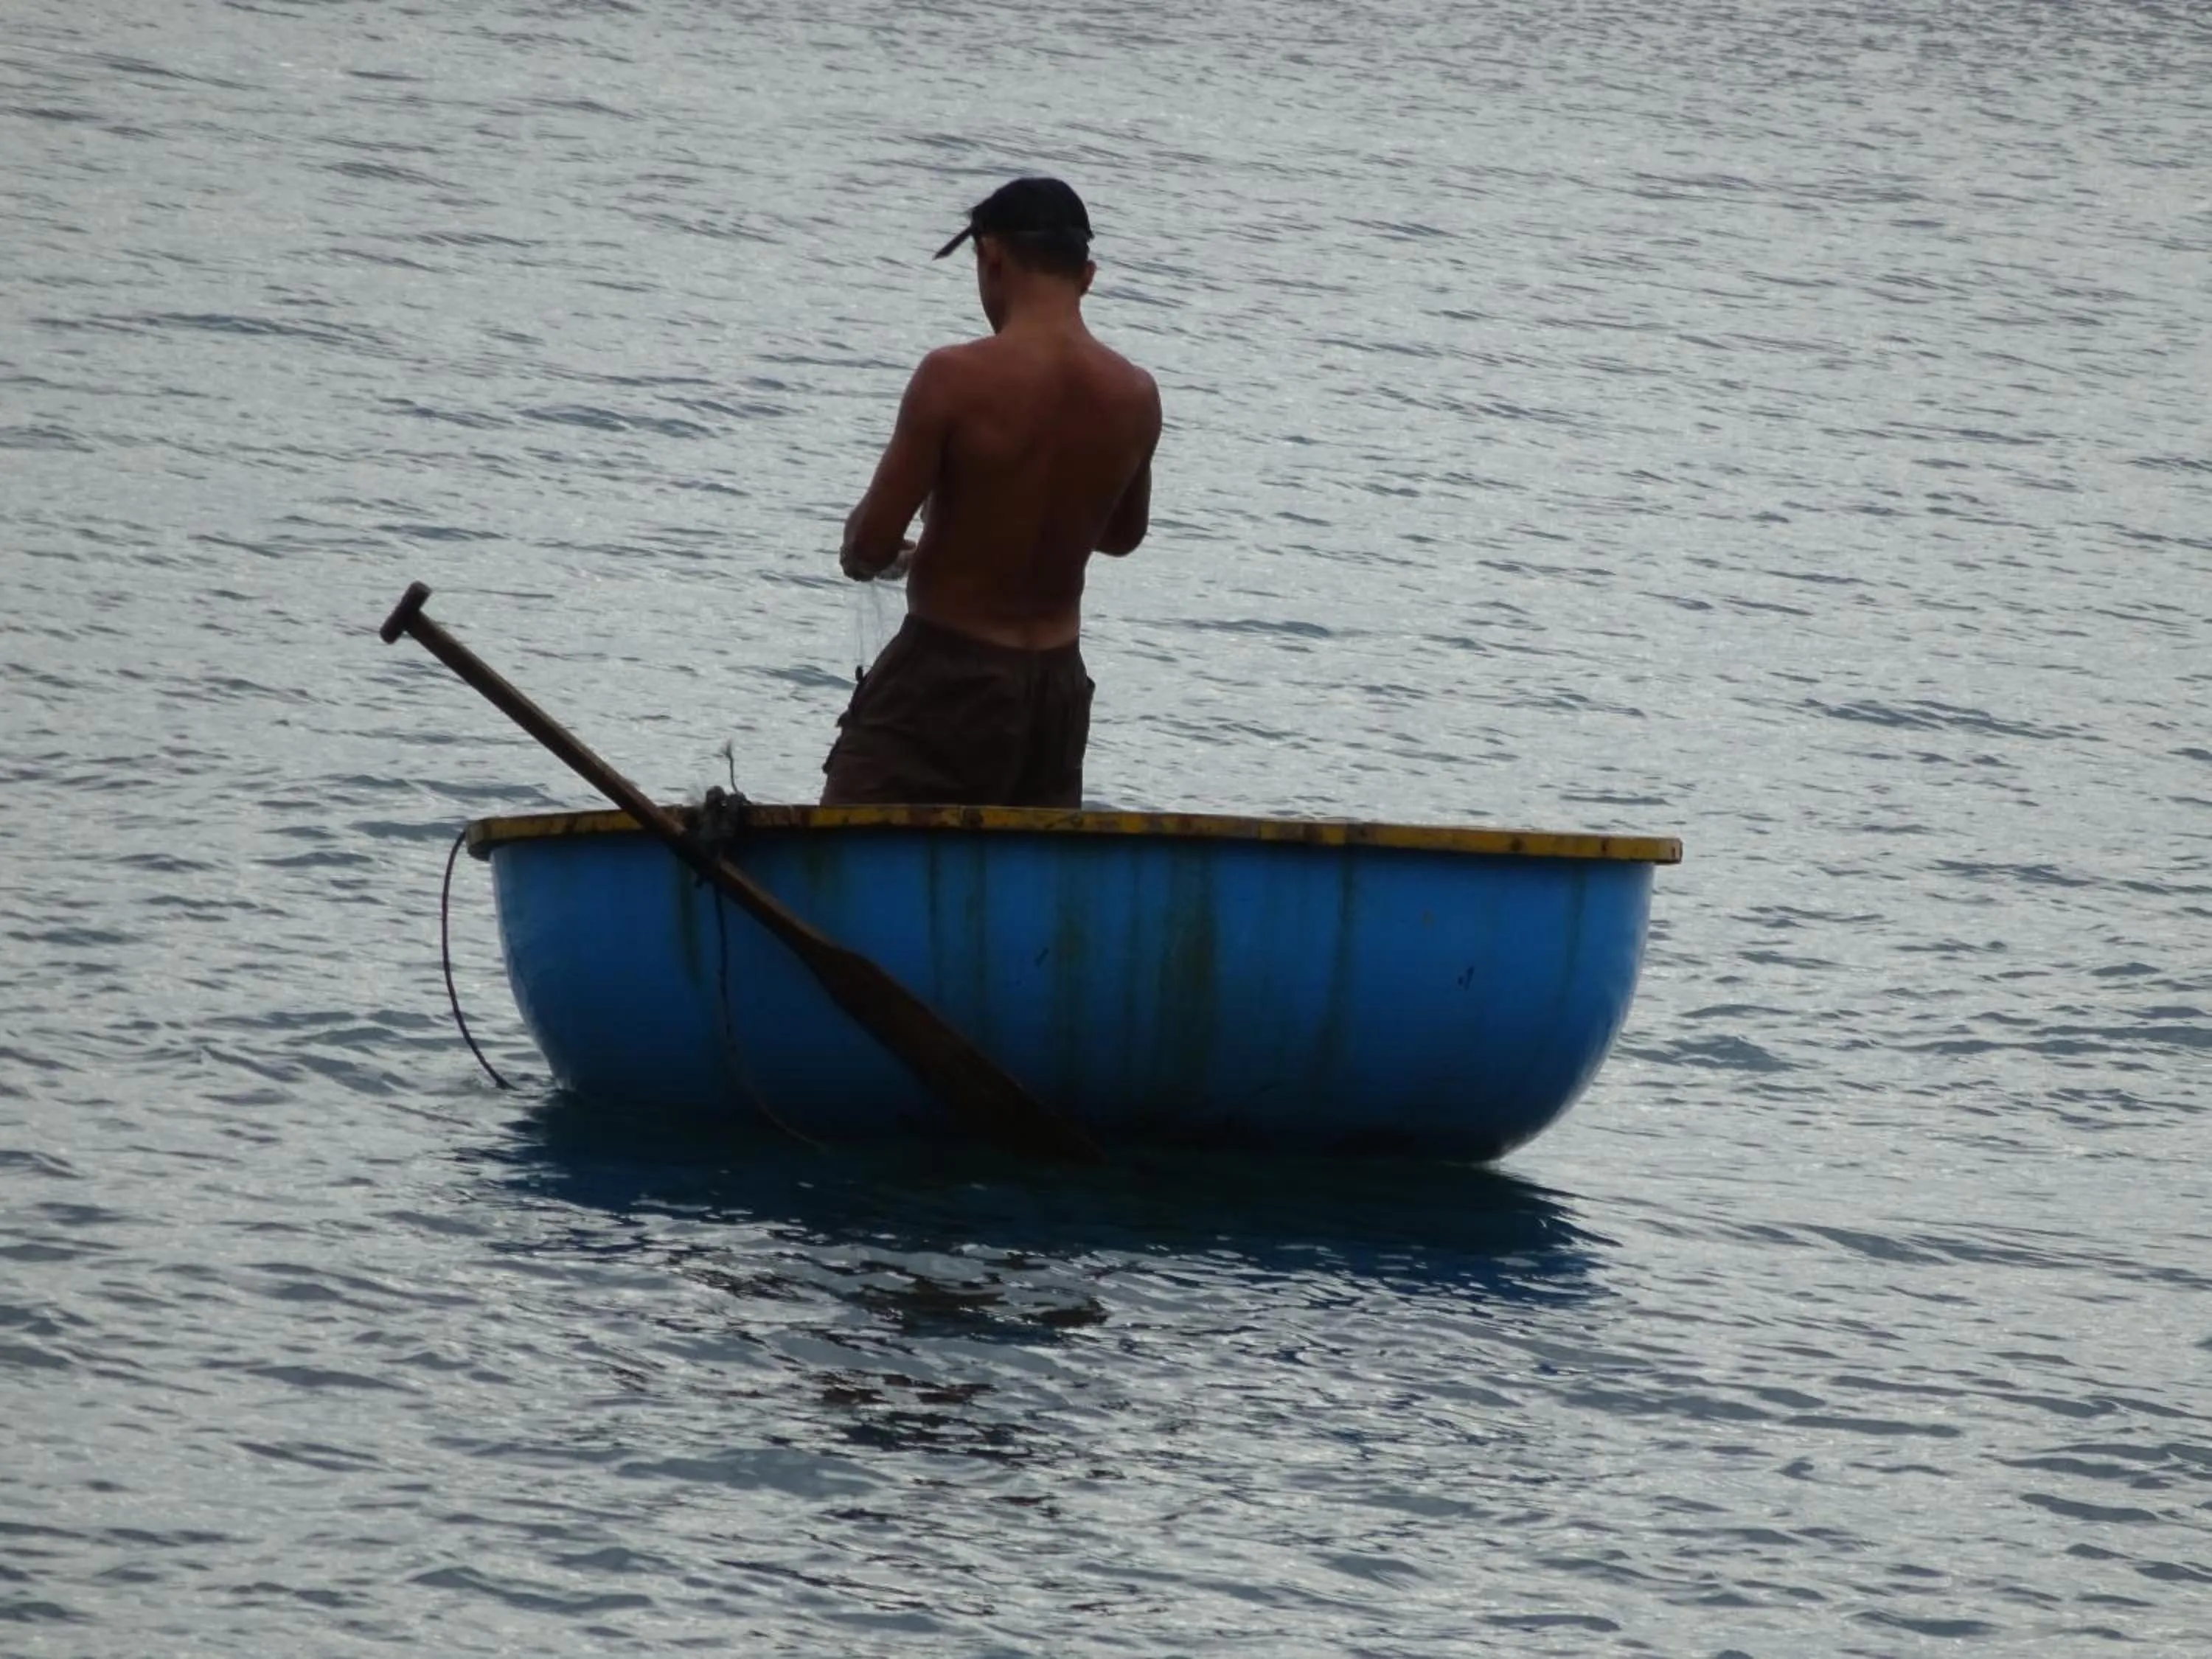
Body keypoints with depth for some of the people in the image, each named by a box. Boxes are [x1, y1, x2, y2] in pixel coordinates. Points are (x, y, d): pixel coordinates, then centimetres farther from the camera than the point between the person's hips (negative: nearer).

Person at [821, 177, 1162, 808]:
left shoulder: (956, 378, -18)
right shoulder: (1135, 398, -1)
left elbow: (872, 544, -15)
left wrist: (862, 553, 7)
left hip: (948, 678, -6)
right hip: (1056, 683, 6)